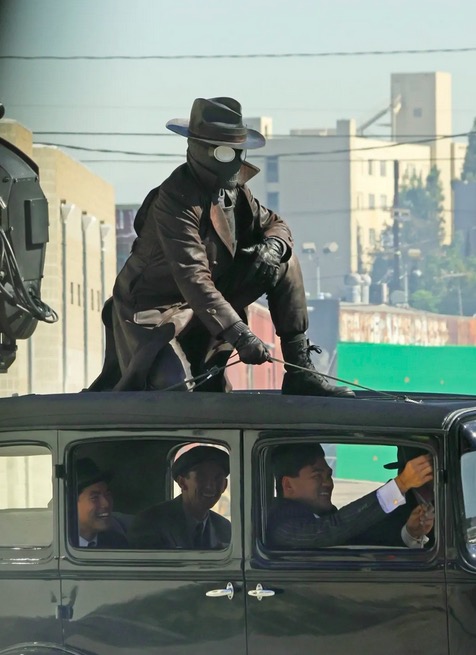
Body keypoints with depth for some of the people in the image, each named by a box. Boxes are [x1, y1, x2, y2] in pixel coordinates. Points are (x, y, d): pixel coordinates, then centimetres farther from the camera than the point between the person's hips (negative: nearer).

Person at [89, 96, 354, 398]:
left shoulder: (234, 189, 0)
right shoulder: (176, 199, -26)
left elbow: (274, 224, 14)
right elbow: (192, 278, -36)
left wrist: (273, 245, -15)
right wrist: (238, 334, -45)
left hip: (207, 297, 8)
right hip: (154, 306, -8)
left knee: (283, 263, -3)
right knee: (174, 386, -31)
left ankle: (300, 370, -2)